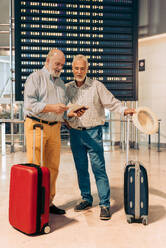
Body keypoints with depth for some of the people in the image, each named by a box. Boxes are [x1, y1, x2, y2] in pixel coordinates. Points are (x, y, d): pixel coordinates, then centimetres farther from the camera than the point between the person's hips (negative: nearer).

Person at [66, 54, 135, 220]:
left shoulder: (97, 86, 1)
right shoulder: (67, 88, 9)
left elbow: (112, 102, -2)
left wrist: (124, 110, -18)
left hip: (93, 132, -3)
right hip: (75, 133, 4)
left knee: (99, 168, -5)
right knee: (81, 169, 10)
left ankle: (105, 204, 3)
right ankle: (86, 199, 25)